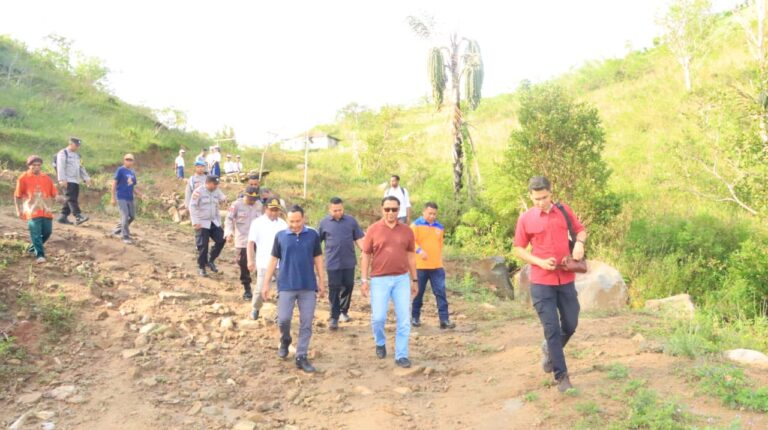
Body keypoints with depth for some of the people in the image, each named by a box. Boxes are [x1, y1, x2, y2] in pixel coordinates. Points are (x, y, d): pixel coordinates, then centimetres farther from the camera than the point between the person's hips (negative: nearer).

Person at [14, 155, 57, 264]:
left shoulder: (46, 178, 9)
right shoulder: (23, 178, -1)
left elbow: (53, 194, 13)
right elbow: (17, 196, 3)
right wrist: (18, 210, 0)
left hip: (46, 211, 4)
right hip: (32, 211, -4)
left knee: (47, 231, 7)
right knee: (36, 233, -10)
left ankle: (34, 247, 31)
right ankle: (39, 254, -9)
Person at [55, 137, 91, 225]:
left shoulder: (77, 155, 22)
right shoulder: (63, 153, -3)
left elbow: (81, 168, 26)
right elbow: (60, 167, -12)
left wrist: (86, 178, 16)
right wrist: (62, 180, -21)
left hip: (76, 181, 8)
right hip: (68, 181, -8)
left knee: (71, 200, 6)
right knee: (72, 199, -15)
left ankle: (63, 217, 13)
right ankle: (78, 217, -25)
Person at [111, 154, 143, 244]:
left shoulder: (133, 173, 12)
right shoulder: (120, 170, -6)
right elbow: (114, 183, -7)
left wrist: (140, 195, 4)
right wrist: (113, 198, -11)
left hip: (130, 198, 7)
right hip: (121, 197, -7)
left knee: (132, 216, 11)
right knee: (125, 216, -11)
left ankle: (117, 230, 29)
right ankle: (126, 237, -3)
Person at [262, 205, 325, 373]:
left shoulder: (313, 235, 1)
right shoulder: (280, 236, 0)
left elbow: (318, 258, 7)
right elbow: (273, 260, 5)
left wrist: (321, 281, 5)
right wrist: (266, 283, 2)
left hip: (308, 286, 1)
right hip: (286, 286, 0)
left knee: (306, 323, 3)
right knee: (283, 319, -4)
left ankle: (301, 357, 14)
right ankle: (285, 341, 28)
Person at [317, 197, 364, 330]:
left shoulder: (351, 221, 2)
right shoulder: (324, 223, 1)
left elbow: (358, 239, 5)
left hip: (349, 262, 2)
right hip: (333, 263, -1)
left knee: (348, 286, 11)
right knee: (334, 289, 1)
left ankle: (344, 311, 32)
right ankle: (334, 317, 9)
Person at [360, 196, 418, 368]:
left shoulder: (406, 230, 5)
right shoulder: (373, 229, -2)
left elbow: (411, 256, 11)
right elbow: (366, 255, 2)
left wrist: (414, 280, 11)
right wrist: (364, 279, -3)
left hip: (402, 279, 2)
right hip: (379, 280, -2)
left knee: (404, 319, 2)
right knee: (378, 317, -4)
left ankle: (401, 355, 13)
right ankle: (380, 343, 27)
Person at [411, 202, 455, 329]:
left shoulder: (440, 227, 13)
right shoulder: (416, 225, -3)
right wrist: (419, 250, -34)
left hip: (437, 266, 4)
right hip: (420, 266, -4)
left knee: (441, 292, -1)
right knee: (418, 292, 6)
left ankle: (444, 319, 1)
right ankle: (415, 317, 20)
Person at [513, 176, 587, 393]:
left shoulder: (564, 211, 2)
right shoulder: (525, 219, -4)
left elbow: (580, 230, 15)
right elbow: (518, 249, 2)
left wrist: (579, 243, -8)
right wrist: (540, 262, -13)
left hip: (566, 280, 3)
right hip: (541, 282, -3)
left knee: (570, 325, 12)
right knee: (552, 329, -1)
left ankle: (550, 350, 41)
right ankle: (561, 376, 11)